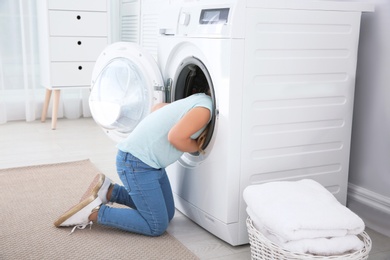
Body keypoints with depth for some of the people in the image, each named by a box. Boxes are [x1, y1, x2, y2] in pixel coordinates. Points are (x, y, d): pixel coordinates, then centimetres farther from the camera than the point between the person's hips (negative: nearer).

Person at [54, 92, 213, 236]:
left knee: (167, 214, 17)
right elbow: (175, 137, -27)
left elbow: (158, 108, 25)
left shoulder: (198, 100, 14)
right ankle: (93, 212, -2)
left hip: (148, 160, 11)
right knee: (157, 226, -4)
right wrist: (196, 148, -7)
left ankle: (109, 191, 17)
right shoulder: (204, 109, -16)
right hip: (137, 163, -11)